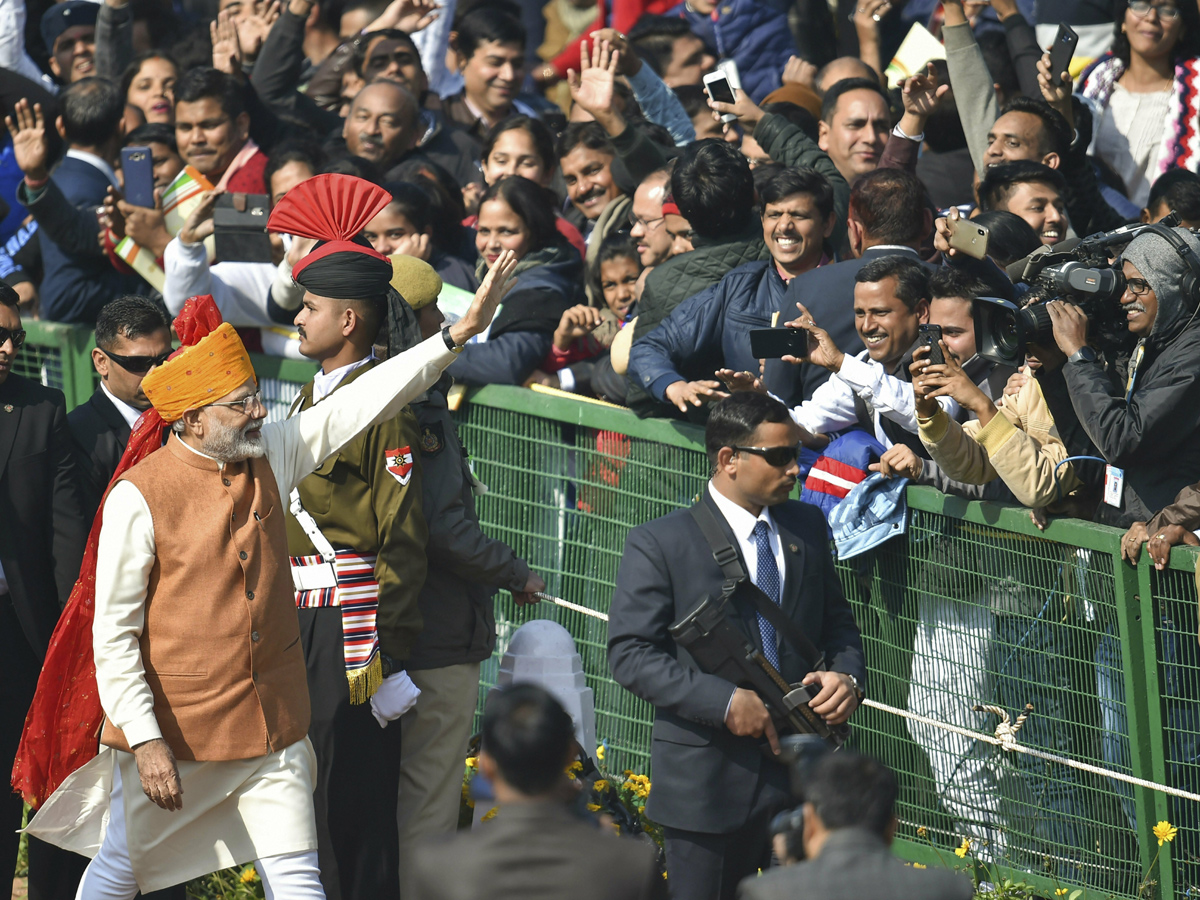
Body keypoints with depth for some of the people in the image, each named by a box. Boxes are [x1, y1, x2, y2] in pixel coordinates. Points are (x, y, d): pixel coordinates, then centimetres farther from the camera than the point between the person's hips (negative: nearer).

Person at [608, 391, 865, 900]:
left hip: (803, 772, 4)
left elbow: (836, 623, 19)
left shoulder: (806, 528, 10)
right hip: (707, 779, -4)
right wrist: (723, 701, -22)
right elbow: (630, 653, -12)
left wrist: (847, 675, -5)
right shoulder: (660, 544, -6)